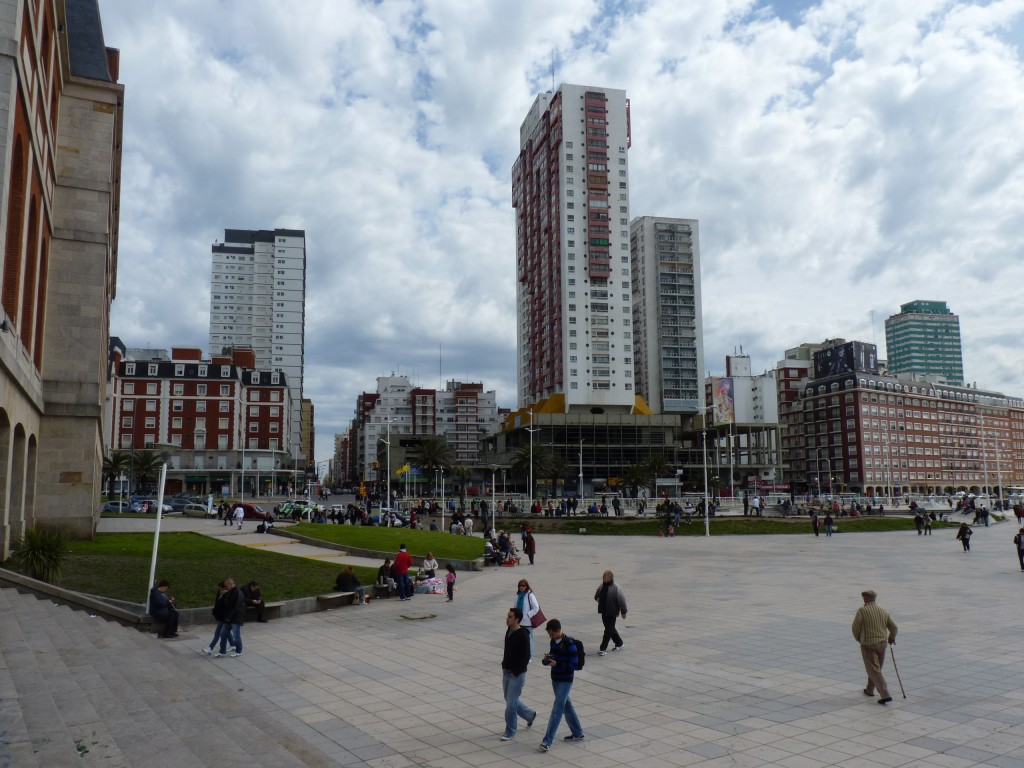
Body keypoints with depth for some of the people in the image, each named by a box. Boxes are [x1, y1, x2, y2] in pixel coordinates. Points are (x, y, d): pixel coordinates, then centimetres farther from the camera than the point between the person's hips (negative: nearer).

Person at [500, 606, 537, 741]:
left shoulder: (523, 635, -21)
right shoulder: (509, 631, 4)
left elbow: (526, 656, -21)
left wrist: (516, 672, -17)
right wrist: (504, 665, 9)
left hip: (517, 675, -8)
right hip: (506, 672, 8)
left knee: (511, 703, -2)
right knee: (510, 700, 18)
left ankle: (510, 732, 13)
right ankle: (530, 715, 39)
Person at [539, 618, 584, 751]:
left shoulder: (569, 643, -19)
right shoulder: (554, 642, 4)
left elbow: (574, 665, -19)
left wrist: (557, 664, -28)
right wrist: (547, 659, -9)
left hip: (565, 681, -8)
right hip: (555, 679, 8)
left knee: (556, 710, -6)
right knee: (566, 706, 18)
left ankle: (547, 741, -5)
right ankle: (577, 733, 33)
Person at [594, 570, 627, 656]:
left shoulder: (615, 587, -16)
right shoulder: (602, 586, 4)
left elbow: (621, 599, -12)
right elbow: (596, 596, 22)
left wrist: (623, 611, -8)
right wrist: (598, 599, 2)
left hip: (612, 612, -7)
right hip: (604, 611, 8)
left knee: (608, 630, -4)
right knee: (611, 629, 19)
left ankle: (603, 649, -1)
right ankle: (619, 643, 37)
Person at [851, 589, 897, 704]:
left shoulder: (862, 610, -14)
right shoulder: (883, 610, 2)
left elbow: (856, 628, -12)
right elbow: (893, 627, 6)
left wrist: (858, 639, 9)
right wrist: (891, 638, 26)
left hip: (868, 644, -6)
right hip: (882, 643, 6)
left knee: (874, 671, -2)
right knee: (876, 667, 22)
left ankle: (885, 695, -10)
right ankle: (870, 690, 36)